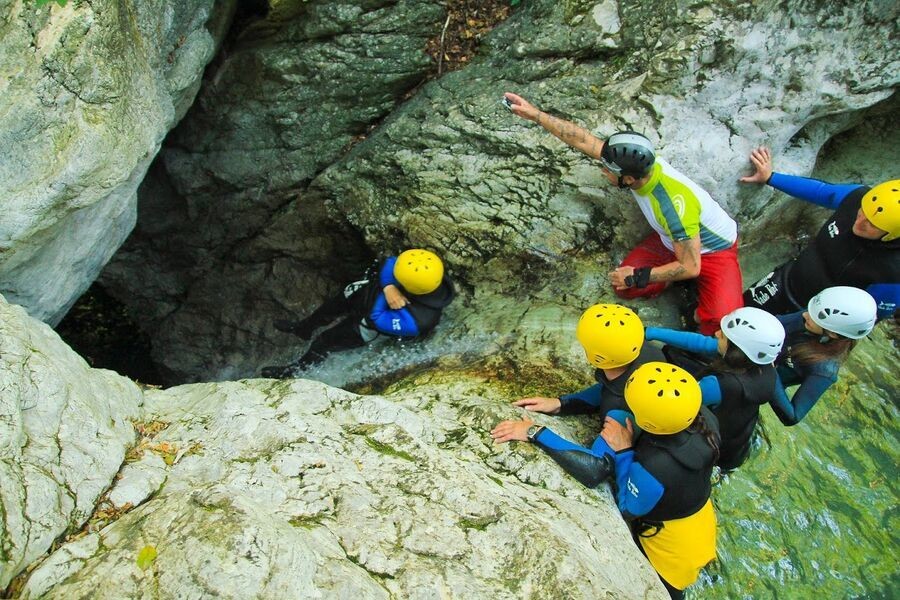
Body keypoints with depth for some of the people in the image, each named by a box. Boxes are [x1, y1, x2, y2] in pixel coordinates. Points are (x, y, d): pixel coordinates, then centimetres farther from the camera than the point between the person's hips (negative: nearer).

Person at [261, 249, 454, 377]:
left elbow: (376, 318, -32)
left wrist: (384, 292, -32)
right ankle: (303, 328, 55)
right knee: (333, 304, 23)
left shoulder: (415, 320, -46)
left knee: (325, 342, 10)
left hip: (375, 319, -5)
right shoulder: (429, 268, -34)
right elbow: (389, 264, -23)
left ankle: (298, 369, 42)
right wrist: (389, 287, -39)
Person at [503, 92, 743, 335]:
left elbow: (690, 267, -32)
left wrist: (637, 277, -25)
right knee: (624, 285, -12)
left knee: (723, 319, -29)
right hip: (672, 241, 6)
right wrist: (534, 114, -13)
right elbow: (583, 140, -14)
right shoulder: (637, 163, -22)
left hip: (714, 250, -6)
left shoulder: (673, 204, -41)